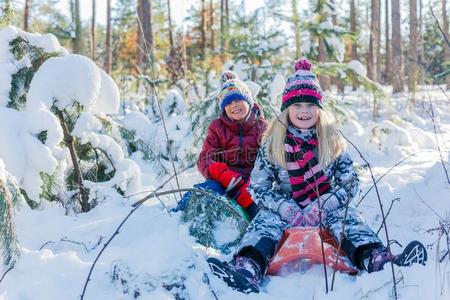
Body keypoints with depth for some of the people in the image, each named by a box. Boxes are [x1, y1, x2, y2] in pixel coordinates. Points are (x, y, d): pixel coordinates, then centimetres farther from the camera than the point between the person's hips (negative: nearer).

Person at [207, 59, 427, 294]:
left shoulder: (333, 142, 4)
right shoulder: (272, 145, 2)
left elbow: (350, 183, -1)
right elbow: (257, 186, -2)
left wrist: (322, 205, -18)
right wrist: (285, 208, -19)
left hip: (326, 207, 1)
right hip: (284, 208, 0)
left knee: (346, 215, -28)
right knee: (266, 219, -30)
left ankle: (376, 259, -55)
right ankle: (247, 269, -58)